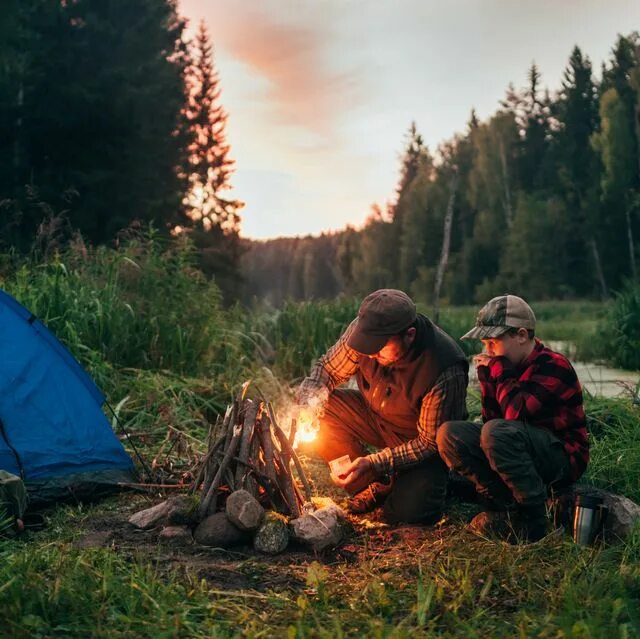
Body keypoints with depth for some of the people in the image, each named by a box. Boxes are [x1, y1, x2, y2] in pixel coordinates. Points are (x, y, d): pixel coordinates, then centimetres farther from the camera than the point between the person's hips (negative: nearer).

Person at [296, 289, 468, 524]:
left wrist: (373, 463, -32)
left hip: (422, 443, -5)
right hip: (375, 416, 5)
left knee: (409, 511, -27)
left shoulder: (446, 372, -34)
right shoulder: (364, 329, -22)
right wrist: (308, 404, -27)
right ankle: (379, 487, -4)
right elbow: (328, 369, -6)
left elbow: (430, 442, -25)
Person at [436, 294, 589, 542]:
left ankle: (532, 520, -22)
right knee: (449, 433, -10)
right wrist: (486, 376, -7)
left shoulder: (553, 366, -16)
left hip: (563, 458, -8)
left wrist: (501, 372, -17)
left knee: (497, 432, -35)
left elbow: (516, 415, -28)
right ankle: (506, 508, -14)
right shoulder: (507, 366, 6)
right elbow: (492, 419, 5)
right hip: (522, 451, 8)